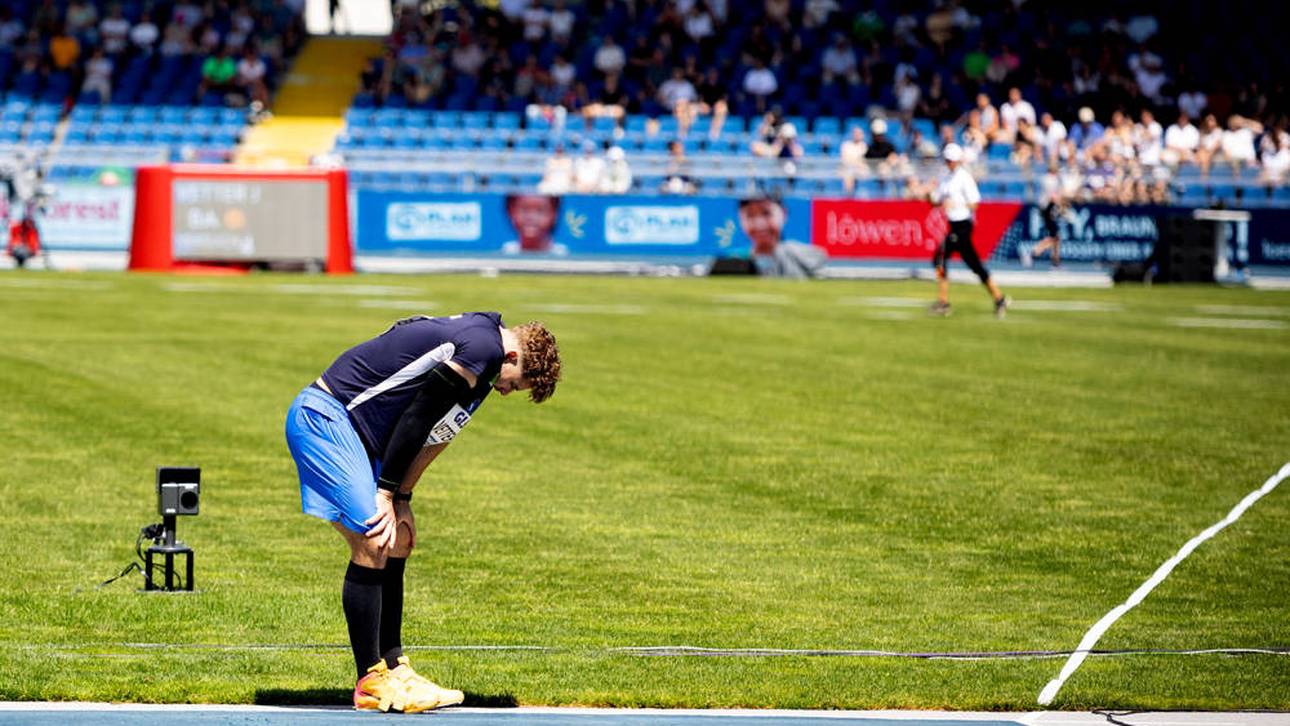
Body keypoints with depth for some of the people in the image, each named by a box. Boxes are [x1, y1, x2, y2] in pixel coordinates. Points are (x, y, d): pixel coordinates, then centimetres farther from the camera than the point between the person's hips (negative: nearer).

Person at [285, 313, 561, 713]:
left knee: (396, 544, 11)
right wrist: (387, 492, -12)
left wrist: (401, 499, 12)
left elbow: (433, 431, 19)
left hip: (347, 425, 11)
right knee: (373, 544, -13)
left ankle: (392, 667, 15)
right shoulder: (484, 347, -17)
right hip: (323, 415, -11)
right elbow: (419, 414, -18)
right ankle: (372, 683, -9)